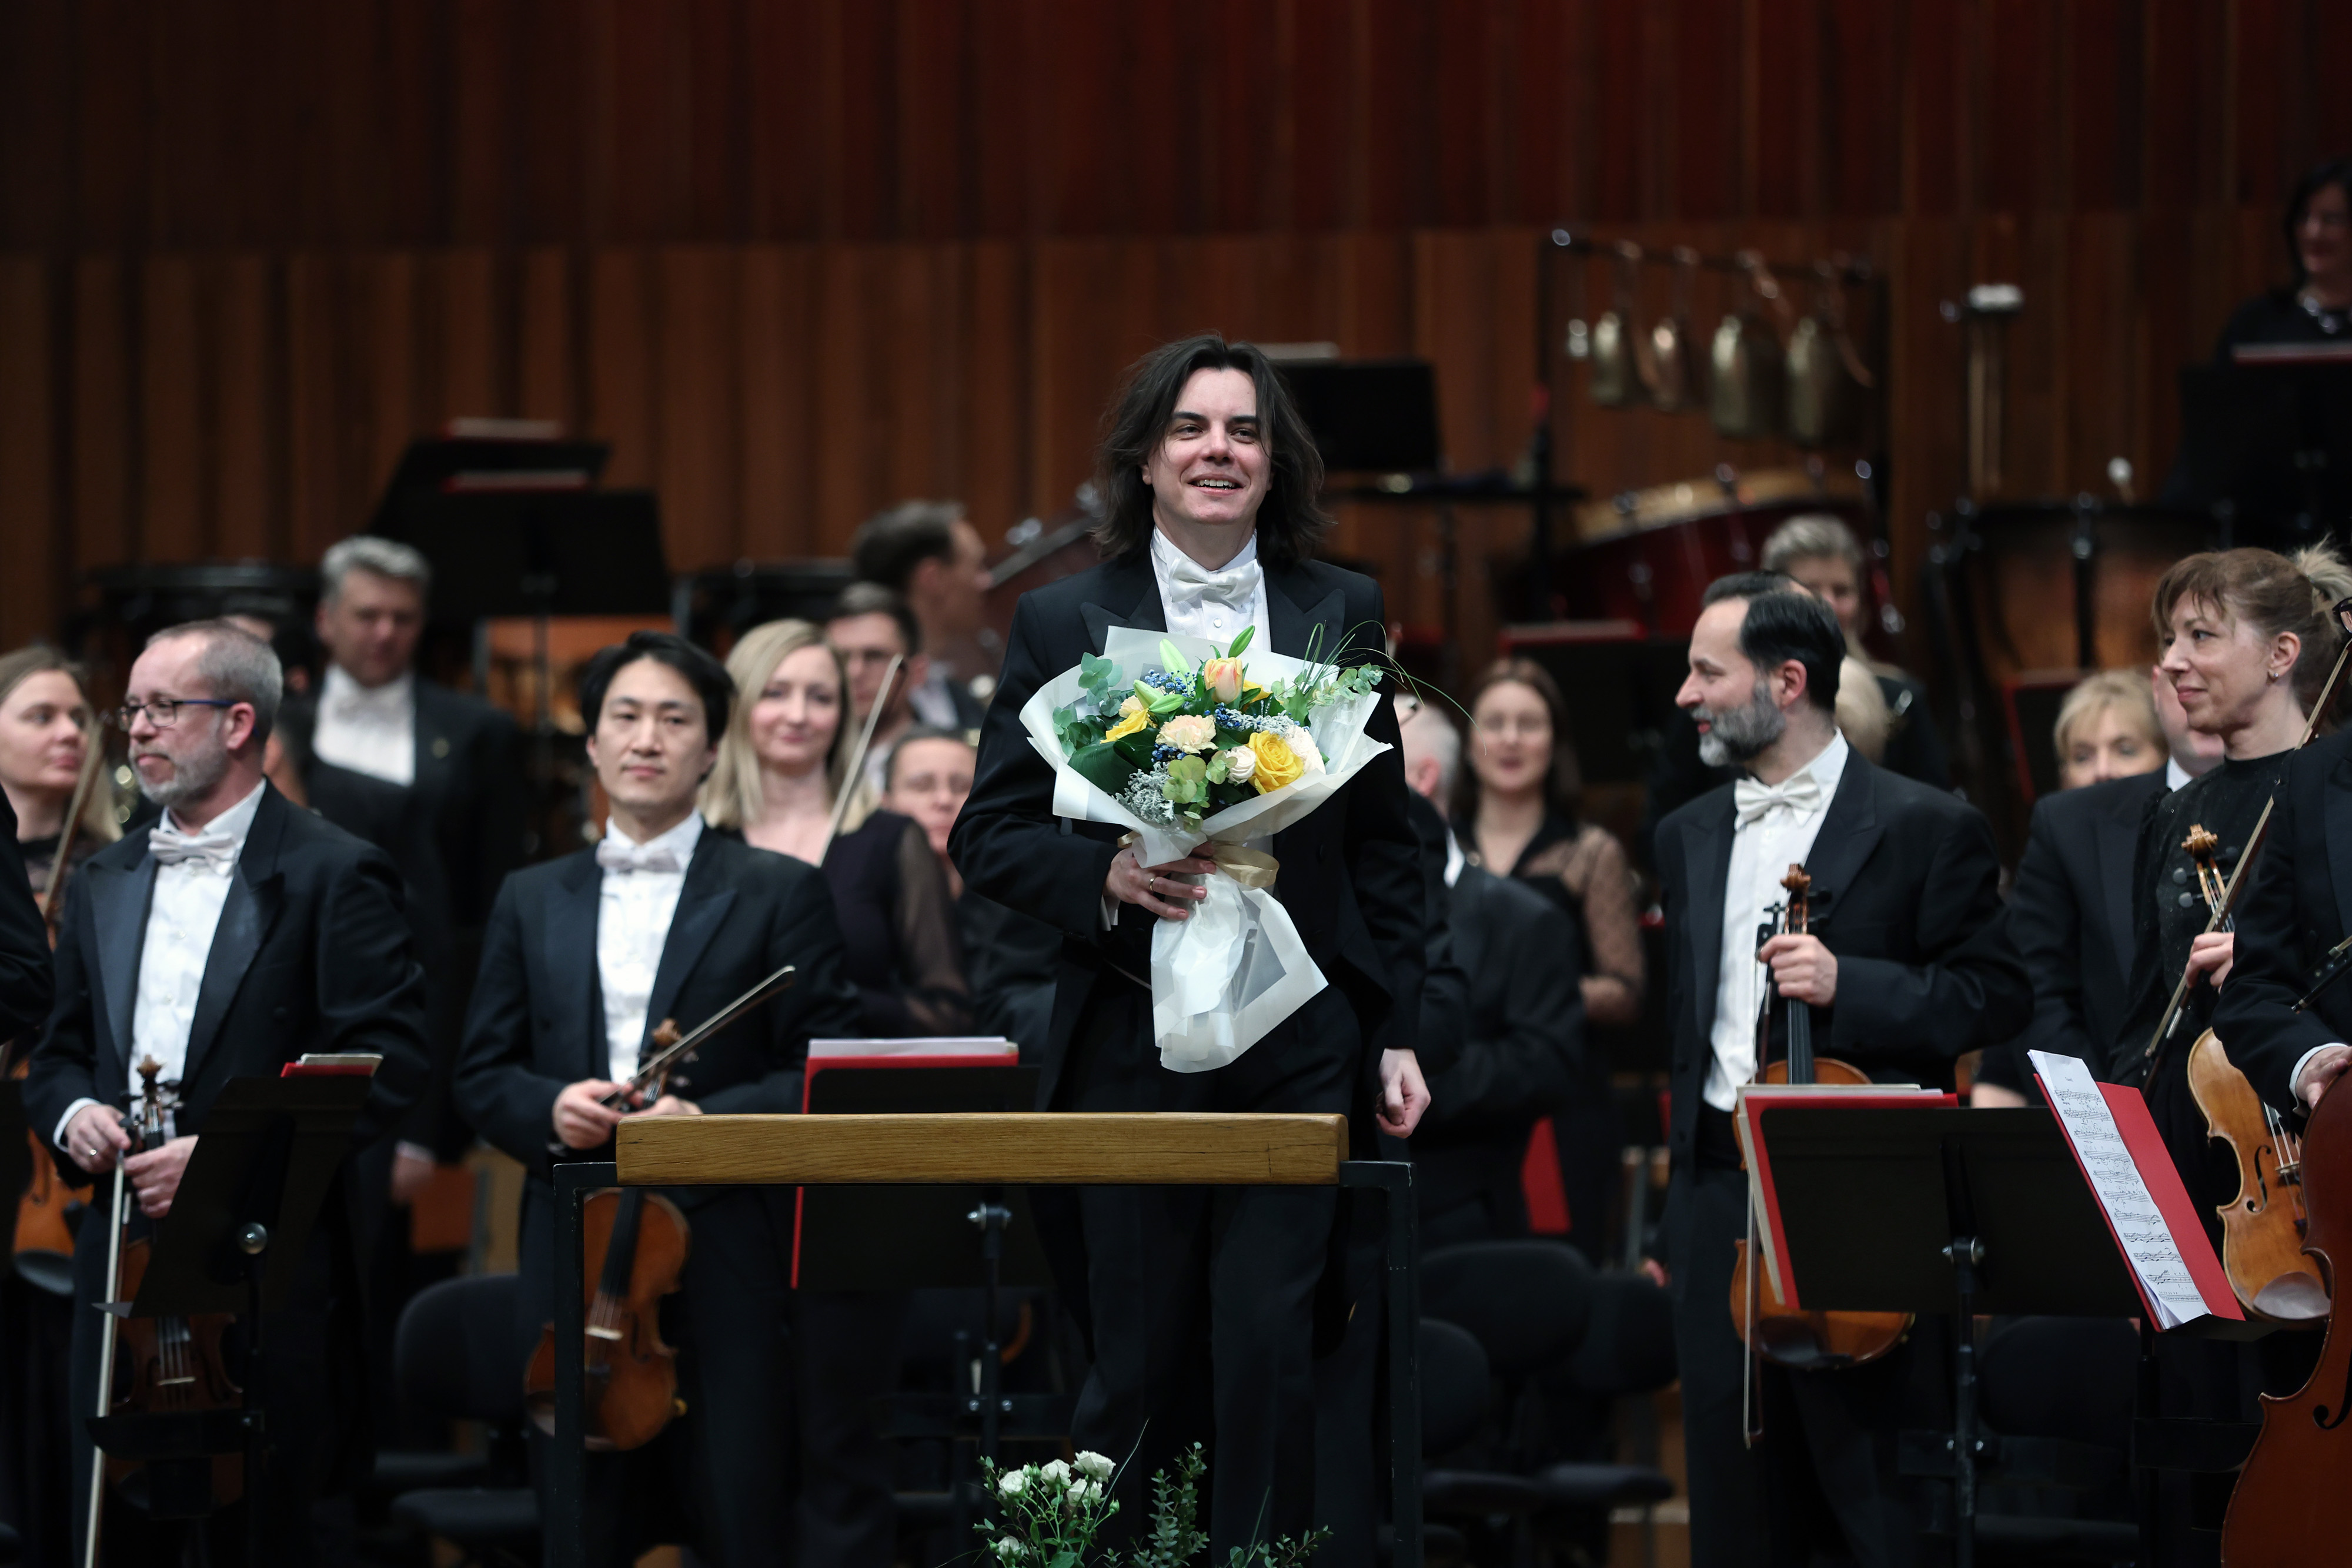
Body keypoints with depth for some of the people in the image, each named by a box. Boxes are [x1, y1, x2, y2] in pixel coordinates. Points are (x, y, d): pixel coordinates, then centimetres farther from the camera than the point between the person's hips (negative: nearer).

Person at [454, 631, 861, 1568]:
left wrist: (711, 1119, -15)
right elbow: (482, 1074, 15)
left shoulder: (778, 894, 6)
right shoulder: (533, 902, 17)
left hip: (725, 1254, -3)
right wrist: (548, 1108, -6)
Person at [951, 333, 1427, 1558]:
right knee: (1143, 1364, 3)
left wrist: (1397, 1034, 7)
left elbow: (1385, 846, 12)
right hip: (1133, 1038, -1)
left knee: (1268, 1347, -5)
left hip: (1299, 1043, 1)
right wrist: (1104, 875, -16)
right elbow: (989, 837, 3)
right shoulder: (1062, 623, 3)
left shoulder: (1342, 614, 9)